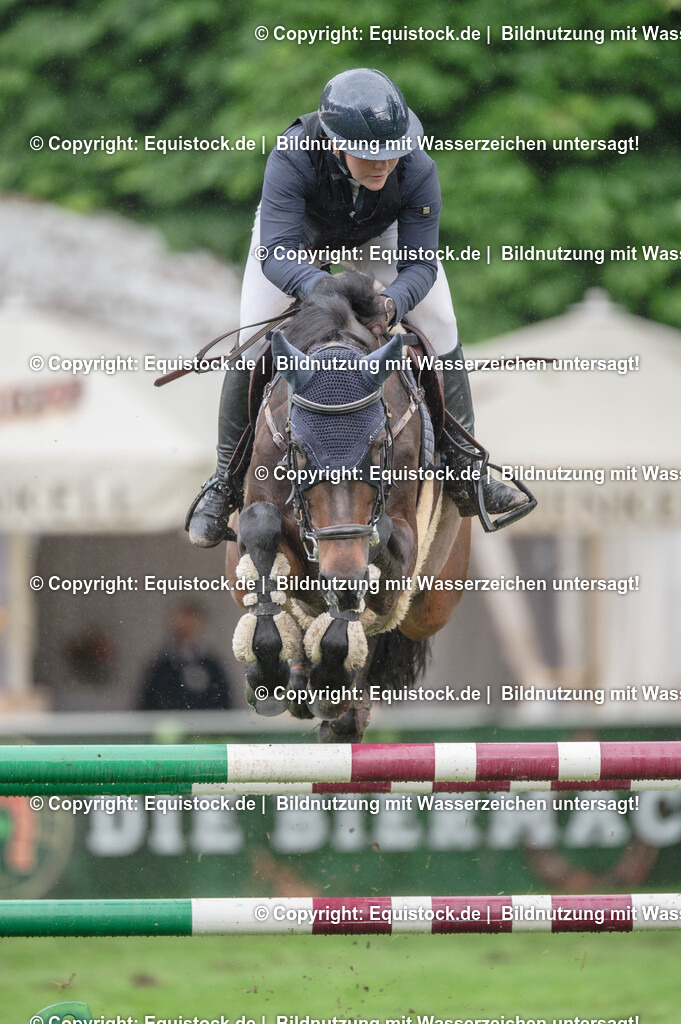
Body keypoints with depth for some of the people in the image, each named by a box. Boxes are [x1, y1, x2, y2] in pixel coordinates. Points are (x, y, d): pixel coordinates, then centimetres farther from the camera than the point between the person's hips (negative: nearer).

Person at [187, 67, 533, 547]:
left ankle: (463, 469, 5)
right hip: (297, 232, -2)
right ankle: (227, 481, 6)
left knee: (439, 330, -8)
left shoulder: (416, 170, -38)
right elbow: (276, 253, -46)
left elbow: (419, 264, -32)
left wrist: (393, 302, -54)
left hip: (380, 234, 2)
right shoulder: (292, 160, -44)